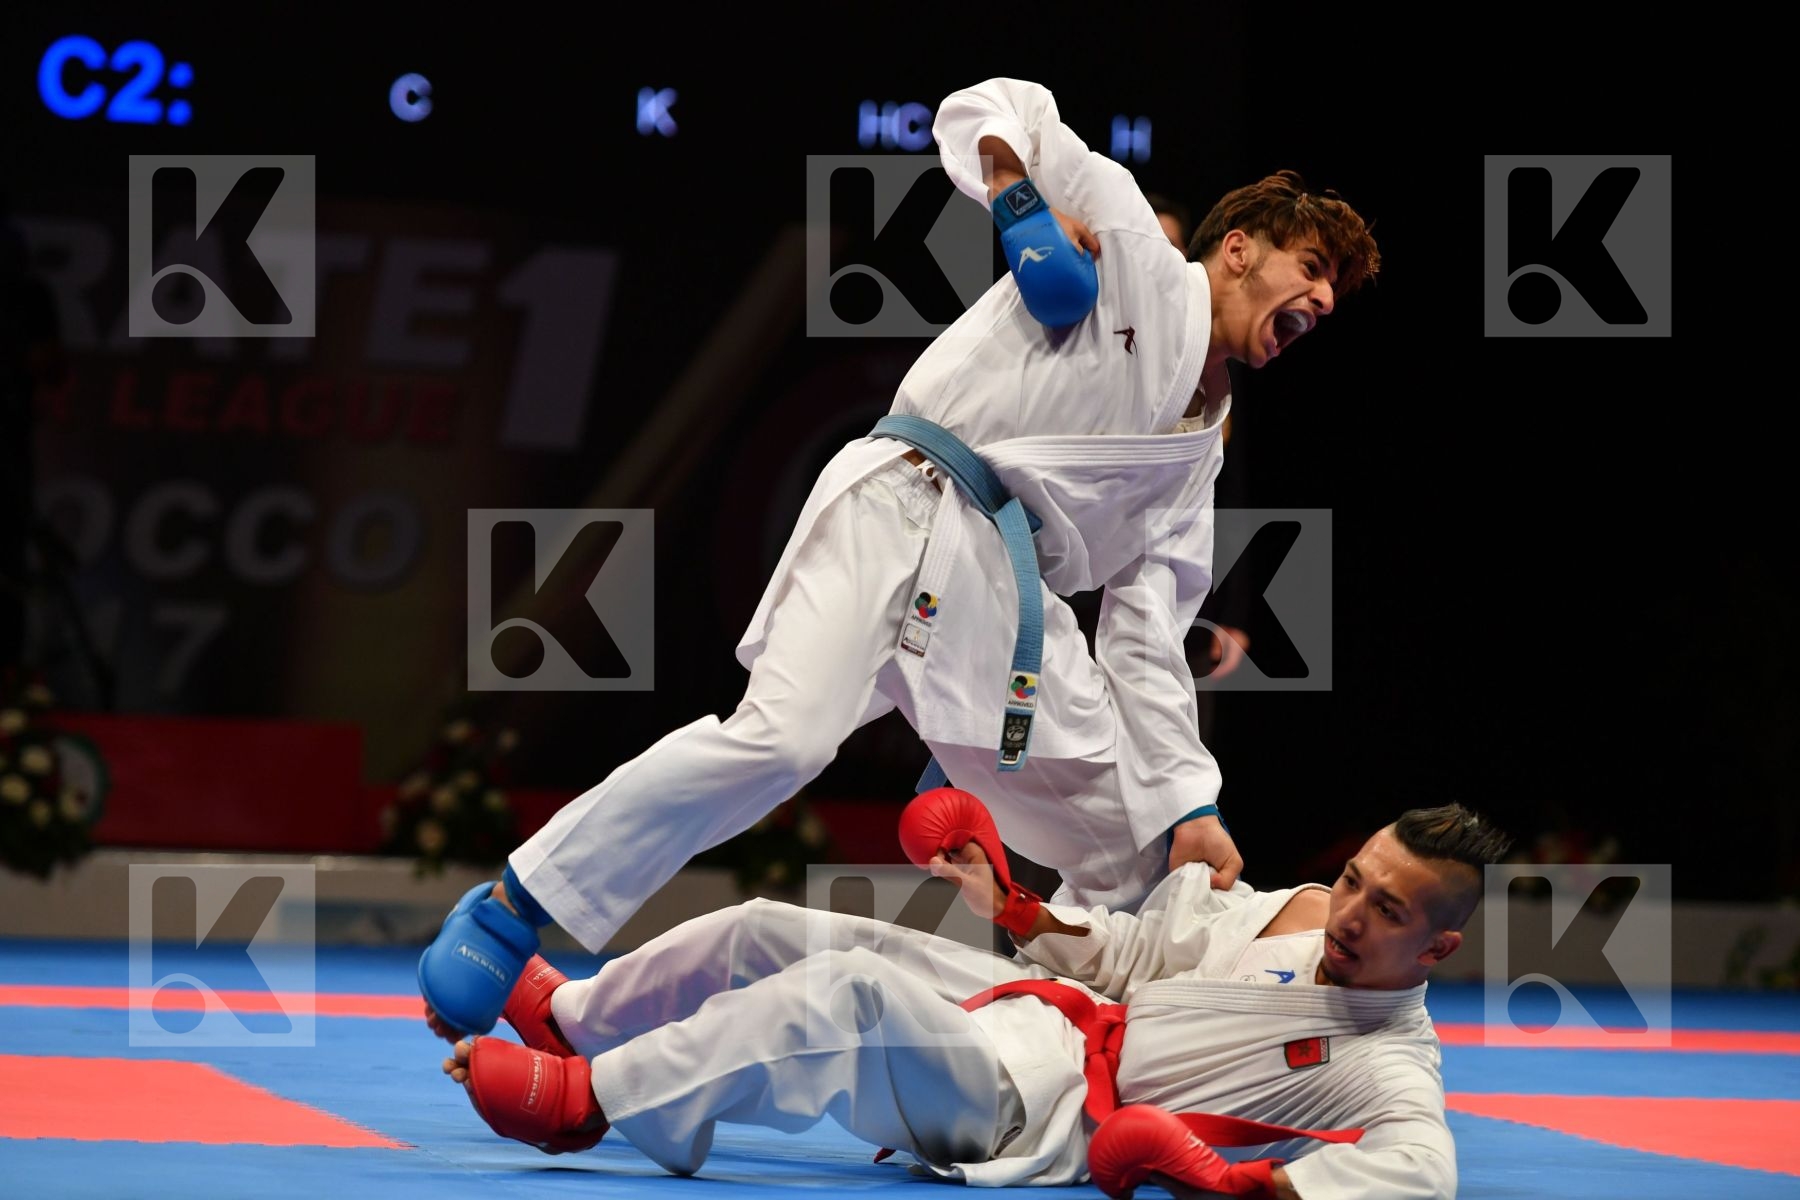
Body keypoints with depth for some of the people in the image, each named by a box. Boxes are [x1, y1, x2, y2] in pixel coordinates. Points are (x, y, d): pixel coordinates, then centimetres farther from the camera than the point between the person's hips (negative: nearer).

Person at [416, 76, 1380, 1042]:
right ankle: (511, 911, -22)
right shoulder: (1125, 242, 8)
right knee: (783, 739, -29)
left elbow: (1146, 638, 18)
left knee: (1140, 856, 4)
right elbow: (978, 109, 12)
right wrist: (1019, 192, -7)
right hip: (907, 515, -7)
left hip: (1009, 598, 7)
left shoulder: (1195, 443, 23)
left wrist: (1187, 802, 7)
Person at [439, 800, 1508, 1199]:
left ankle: (586, 1101, -23)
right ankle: (560, 1014, 26)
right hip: (1048, 1004, 8)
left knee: (847, 994, -30)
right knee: (771, 933, 6)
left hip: (1050, 1110, -8)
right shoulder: (1297, 913, 7)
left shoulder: (1387, 1067, -16)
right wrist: (1006, 897, 9)